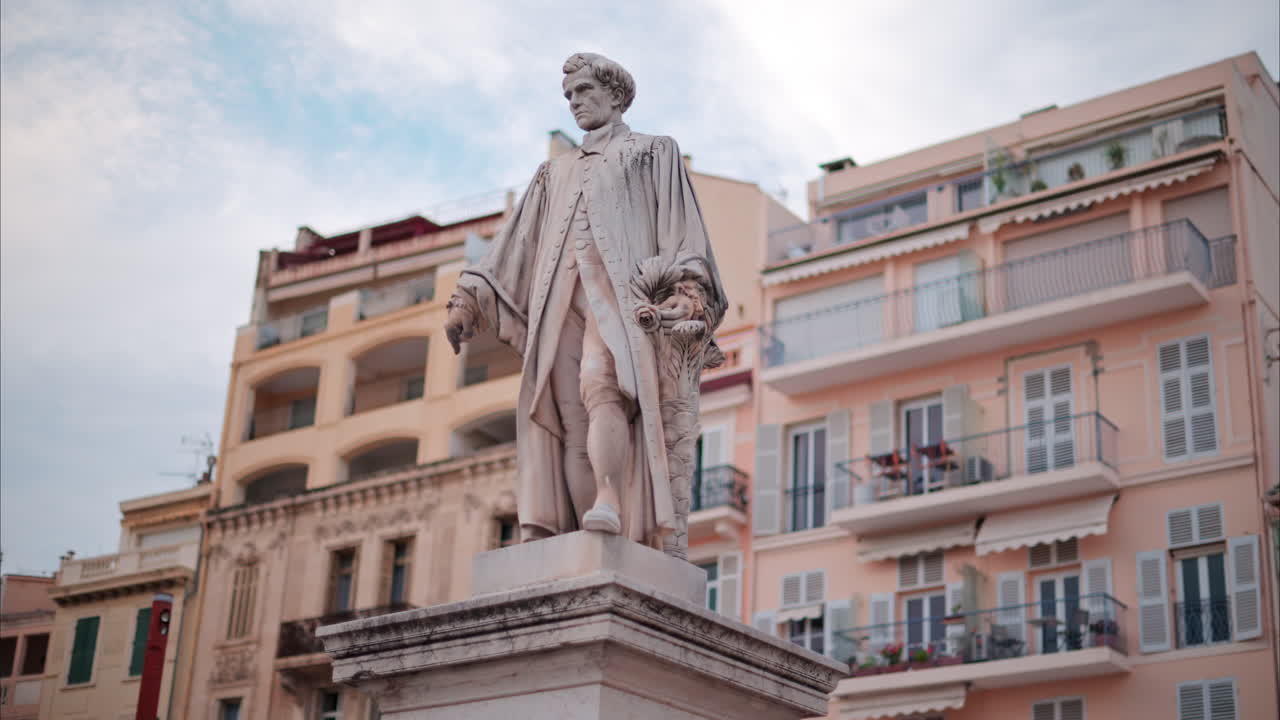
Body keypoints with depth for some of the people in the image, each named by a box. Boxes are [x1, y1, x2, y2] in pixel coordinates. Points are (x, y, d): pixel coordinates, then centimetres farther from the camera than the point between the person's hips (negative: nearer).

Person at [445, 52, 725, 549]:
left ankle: (610, 504, -47)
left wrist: (688, 292, -12)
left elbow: (681, 229, 5)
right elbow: (515, 244, 26)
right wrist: (468, 298, 14)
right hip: (559, 298, 5)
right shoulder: (555, 173, 32)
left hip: (617, 286, -5)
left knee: (599, 383, -31)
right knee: (566, 418, -11)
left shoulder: (653, 153, 18)